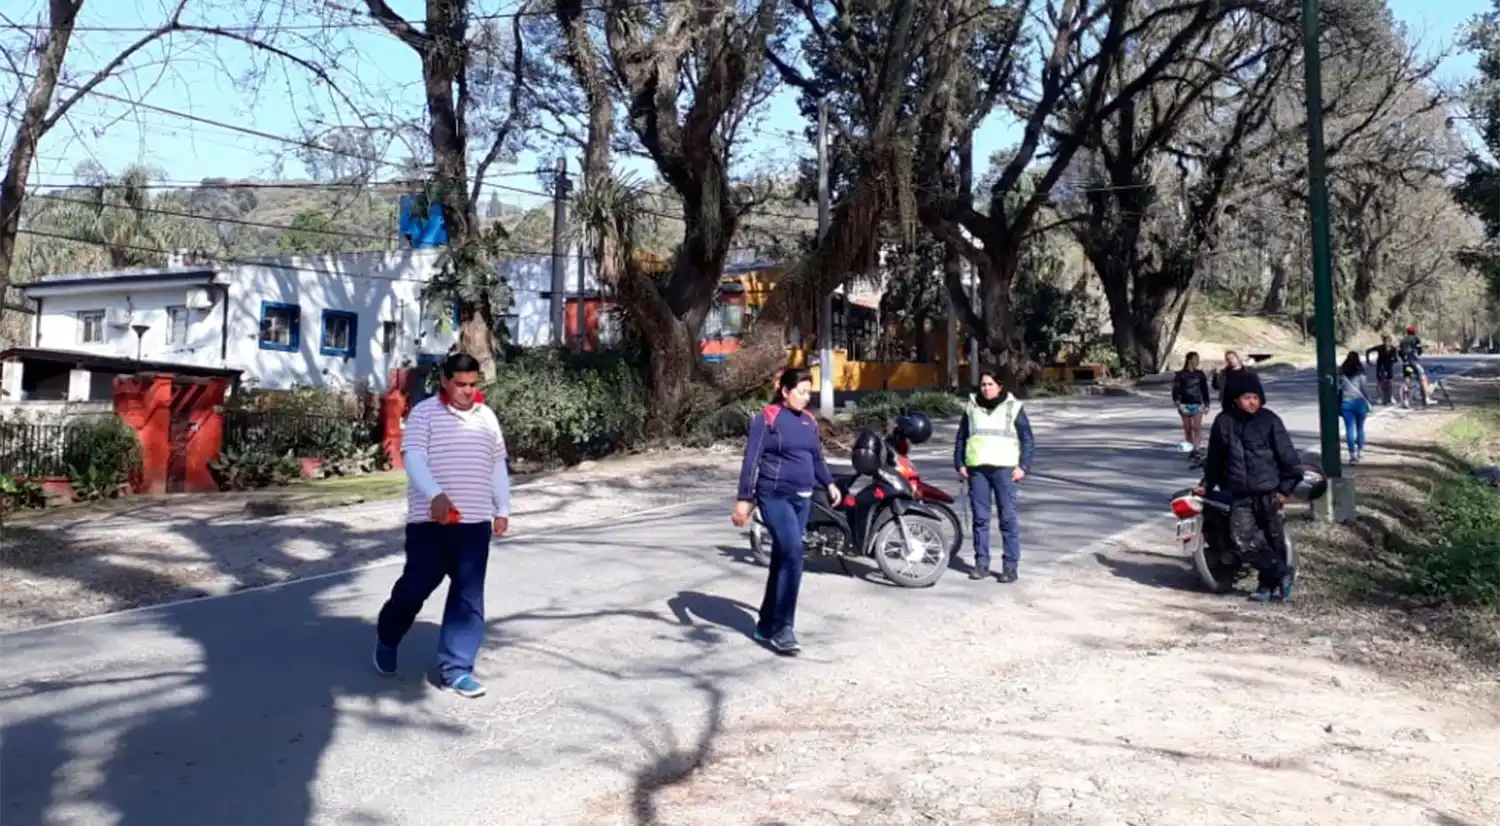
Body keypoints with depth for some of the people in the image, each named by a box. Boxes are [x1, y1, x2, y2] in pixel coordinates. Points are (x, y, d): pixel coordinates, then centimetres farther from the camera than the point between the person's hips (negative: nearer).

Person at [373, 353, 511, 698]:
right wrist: (435, 495, -31)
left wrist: (502, 509, 14)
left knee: (468, 596, 1)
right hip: (430, 520, -4)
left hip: (475, 522, 4)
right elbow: (414, 459, -15)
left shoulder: (486, 417, 12)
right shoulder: (424, 413, -3)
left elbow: (498, 466, 18)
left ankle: (455, 669, 8)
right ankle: (387, 639, 34)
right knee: (415, 586, 5)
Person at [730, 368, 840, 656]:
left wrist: (829, 484, 10)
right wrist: (744, 500, -15)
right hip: (774, 496, -7)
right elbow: (751, 461, -10)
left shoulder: (808, 421, 13)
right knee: (793, 555, -19)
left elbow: (817, 459, 23)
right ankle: (782, 628, -14)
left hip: (802, 499, 7)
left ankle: (766, 625, 20)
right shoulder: (766, 418, -6)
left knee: (782, 559, 9)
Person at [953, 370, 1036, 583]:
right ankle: (981, 563, 10)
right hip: (977, 470, 3)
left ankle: (1010, 566, -2)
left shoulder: (1013, 408, 6)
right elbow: (961, 438, 19)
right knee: (980, 517, 4)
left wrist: (1023, 466, -5)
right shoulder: (971, 408, 14)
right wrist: (959, 464, 8)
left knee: (1009, 518, -6)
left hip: (1004, 469, -3)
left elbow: (1028, 440, 5)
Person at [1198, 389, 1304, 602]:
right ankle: (1283, 572, 3)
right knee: (1243, 539, -10)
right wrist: (1207, 483, 16)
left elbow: (1287, 454, -2)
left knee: (1273, 539, 7)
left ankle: (1270, 583, 22)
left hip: (1268, 491, -2)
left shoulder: (1270, 420, -4)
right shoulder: (1224, 422, 4)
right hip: (1239, 493, 2)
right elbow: (1215, 457, 16)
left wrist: (1285, 487, -6)